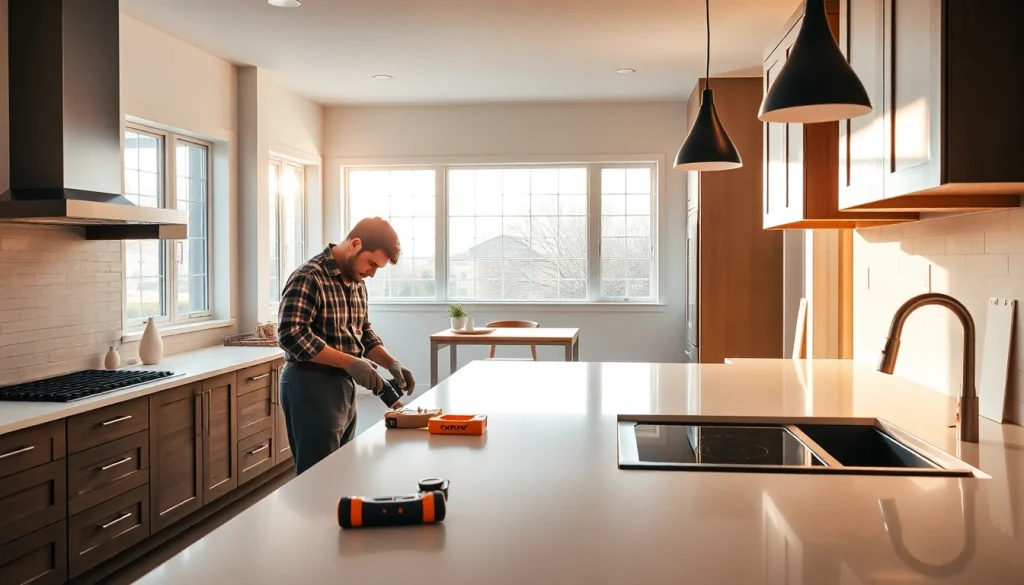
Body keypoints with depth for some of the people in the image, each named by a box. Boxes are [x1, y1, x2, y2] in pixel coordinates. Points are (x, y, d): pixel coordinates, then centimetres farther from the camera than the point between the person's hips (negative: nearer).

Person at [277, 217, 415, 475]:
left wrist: (392, 363, 2)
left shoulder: (356, 283, 11)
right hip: (312, 386, -9)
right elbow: (291, 336, -25)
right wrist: (350, 362, -25)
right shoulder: (308, 278, -17)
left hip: (345, 385, 9)